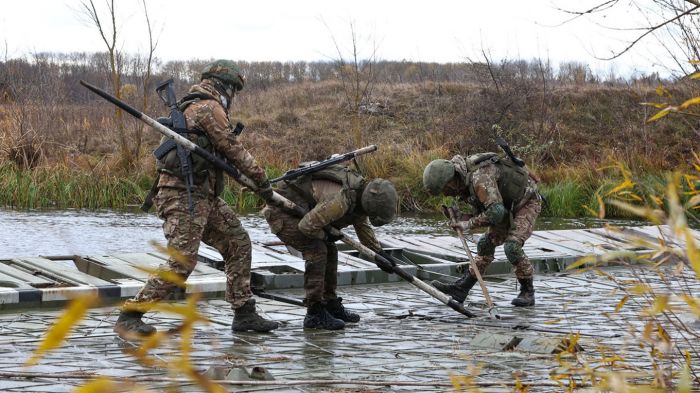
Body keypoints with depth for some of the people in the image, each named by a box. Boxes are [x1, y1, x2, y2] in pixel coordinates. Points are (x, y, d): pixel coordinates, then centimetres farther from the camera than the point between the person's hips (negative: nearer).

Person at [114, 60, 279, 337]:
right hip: (184, 195, -11)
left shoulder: (192, 106, 22)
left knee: (238, 243, 11)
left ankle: (244, 314, 13)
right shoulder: (209, 107, -9)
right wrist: (261, 179, 0)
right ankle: (128, 317, -13)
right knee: (182, 262, -16)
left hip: (203, 197, 11)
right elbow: (234, 150, -8)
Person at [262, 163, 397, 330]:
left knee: (330, 251, 11)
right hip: (282, 213, -10)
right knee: (317, 251, -18)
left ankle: (332, 305, 22)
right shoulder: (341, 200, -32)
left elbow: (363, 226, 19)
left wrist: (380, 254, 21)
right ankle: (314, 314, -15)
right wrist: (327, 236, -11)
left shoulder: (360, 192, 0)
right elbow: (307, 225, -31)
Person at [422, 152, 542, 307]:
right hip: (508, 207, 9)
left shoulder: (479, 177, -32)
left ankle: (528, 292, -6)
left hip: (527, 202, -9)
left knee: (512, 246, -21)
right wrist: (461, 217, -15)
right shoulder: (464, 182, -1)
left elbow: (496, 212, -39)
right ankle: (461, 288, 6)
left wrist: (469, 224, -29)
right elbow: (484, 214, 3)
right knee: (486, 244, 4)